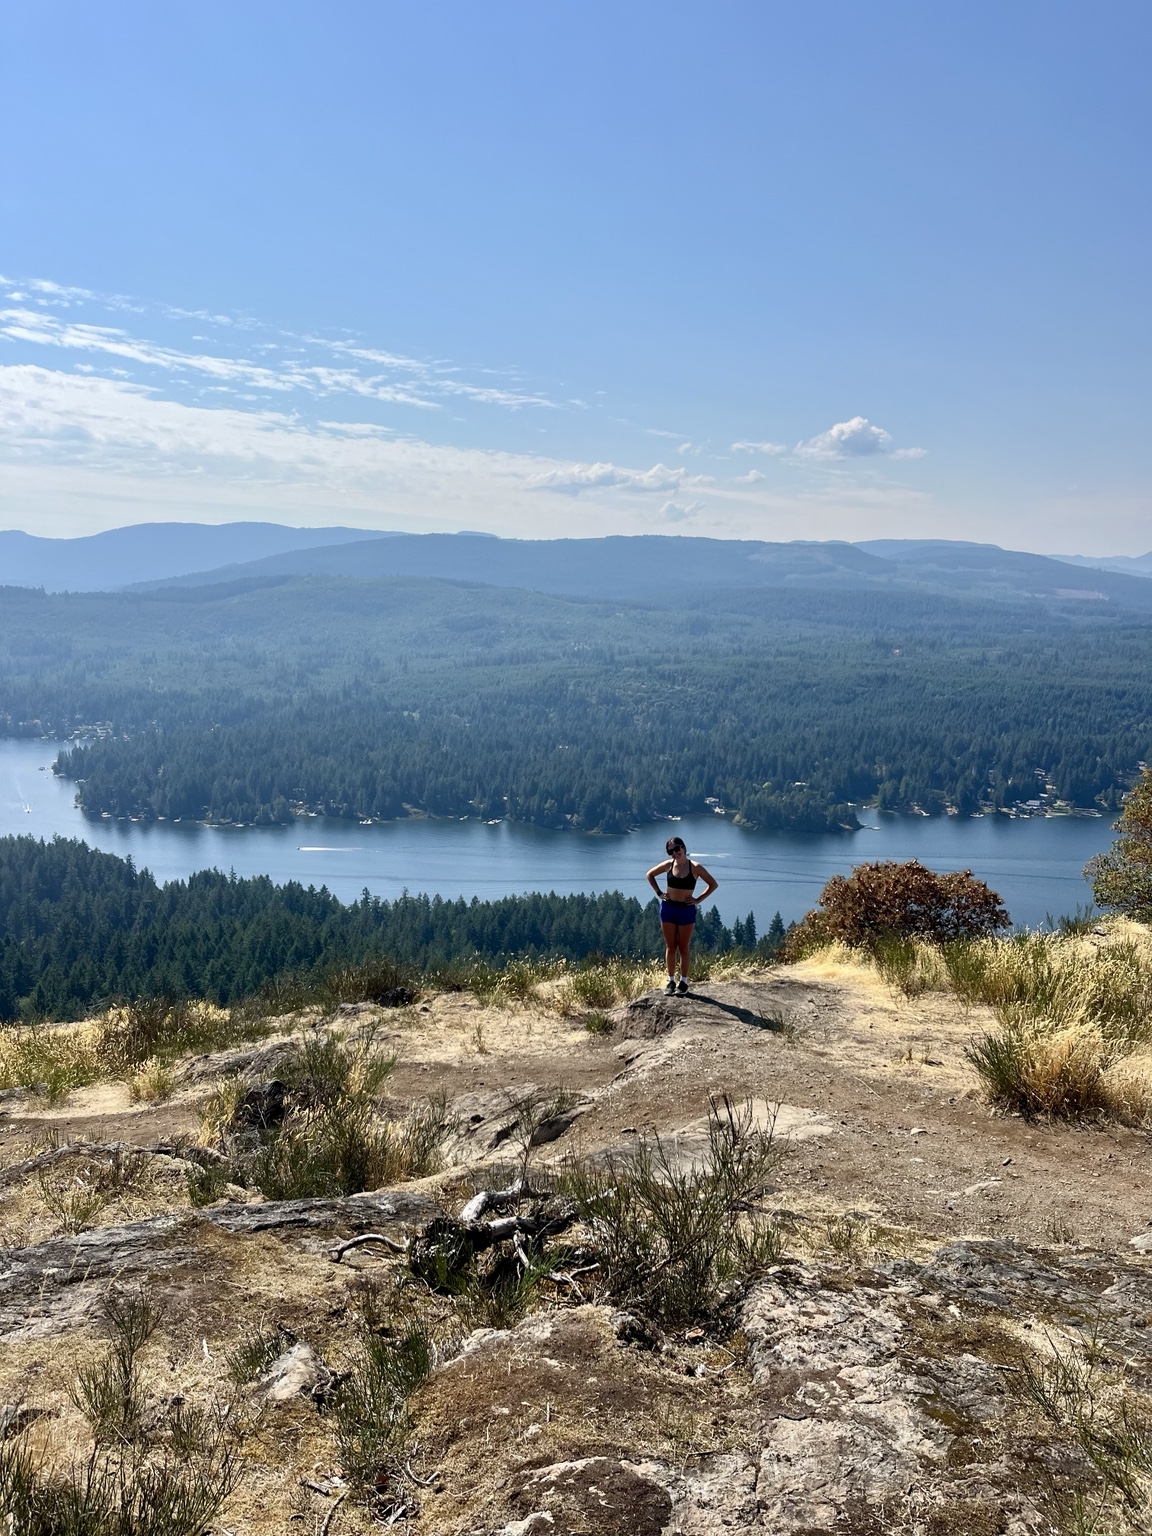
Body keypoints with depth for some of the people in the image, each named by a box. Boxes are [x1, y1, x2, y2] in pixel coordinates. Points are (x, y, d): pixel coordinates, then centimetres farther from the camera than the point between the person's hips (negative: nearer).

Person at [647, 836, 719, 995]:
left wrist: (698, 900, -7)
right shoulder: (668, 865, -2)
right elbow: (650, 874, 13)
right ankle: (671, 981, 15)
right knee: (670, 947, 7)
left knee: (683, 947, 5)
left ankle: (683, 982, 14)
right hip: (668, 908, 2)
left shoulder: (695, 868, -10)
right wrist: (659, 893, 4)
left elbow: (713, 884, -2)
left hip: (686, 910, -2)